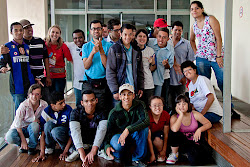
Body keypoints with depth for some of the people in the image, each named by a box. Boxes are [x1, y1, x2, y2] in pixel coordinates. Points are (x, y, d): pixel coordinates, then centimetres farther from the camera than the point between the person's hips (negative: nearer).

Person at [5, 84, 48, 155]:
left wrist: (38, 120, -26)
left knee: (35, 125, -34)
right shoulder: (23, 105, -23)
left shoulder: (44, 105, -16)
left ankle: (32, 147, -8)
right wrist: (23, 141, -22)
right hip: (20, 129, -1)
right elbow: (18, 124, -20)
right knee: (9, 137, -32)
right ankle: (23, 146, 3)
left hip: (32, 129, 1)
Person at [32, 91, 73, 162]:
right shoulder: (45, 112, -16)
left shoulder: (68, 110, -19)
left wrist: (65, 152, -23)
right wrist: (42, 153, -23)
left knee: (55, 131, -36)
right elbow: (43, 134, -15)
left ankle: (65, 148, -6)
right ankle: (49, 147, -6)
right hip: (50, 136, 2)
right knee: (49, 124, -30)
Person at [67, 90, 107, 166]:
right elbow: (75, 132, -33)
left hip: (95, 142, 0)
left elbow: (101, 131, -33)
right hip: (81, 142, 0)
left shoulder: (101, 113, -19)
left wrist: (93, 151, -48)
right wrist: (82, 154, -47)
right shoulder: (75, 113, -19)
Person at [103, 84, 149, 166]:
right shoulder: (114, 113, -13)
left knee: (144, 128, -31)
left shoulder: (139, 105, -13)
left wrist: (128, 130, -41)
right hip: (119, 135, -2)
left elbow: (146, 120, -32)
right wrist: (106, 146, -28)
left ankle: (137, 158, -13)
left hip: (134, 135, 2)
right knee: (117, 145, -37)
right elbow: (107, 131, -7)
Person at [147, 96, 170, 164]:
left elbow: (166, 134, -10)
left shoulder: (166, 115, -19)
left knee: (157, 139, -32)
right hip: (150, 133, -2)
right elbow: (148, 138, -26)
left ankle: (160, 153, -4)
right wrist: (152, 155, -25)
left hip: (159, 133, 2)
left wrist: (164, 150, -12)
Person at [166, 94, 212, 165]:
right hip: (182, 142, 0)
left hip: (194, 142, 0)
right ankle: (174, 154, -6)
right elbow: (174, 130, -32)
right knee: (174, 134, -35)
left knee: (194, 161, -29)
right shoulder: (174, 117, -10)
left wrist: (199, 129, -20)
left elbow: (209, 124, -1)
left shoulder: (195, 114, -7)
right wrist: (181, 115, -25)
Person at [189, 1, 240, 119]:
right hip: (202, 58, 4)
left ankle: (230, 109, 6)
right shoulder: (194, 26, 11)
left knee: (223, 83, -5)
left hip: (217, 56, -4)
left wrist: (219, 56, -14)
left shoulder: (211, 19, -3)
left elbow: (218, 38, -8)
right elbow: (192, 40, 30)